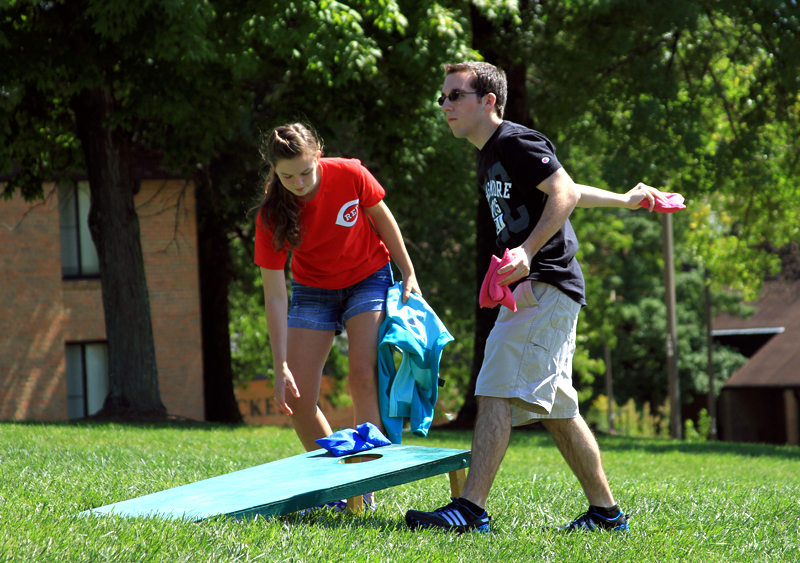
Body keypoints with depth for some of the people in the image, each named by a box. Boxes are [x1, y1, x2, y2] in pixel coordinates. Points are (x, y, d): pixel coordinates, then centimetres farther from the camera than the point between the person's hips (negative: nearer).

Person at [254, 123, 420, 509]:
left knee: (363, 377, -21)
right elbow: (275, 295, -22)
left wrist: (409, 274, 1)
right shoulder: (271, 216, -23)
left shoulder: (349, 175, -25)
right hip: (313, 290, 2)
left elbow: (382, 219, -3)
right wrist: (281, 367, -26)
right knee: (295, 398, -7)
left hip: (369, 278, -1)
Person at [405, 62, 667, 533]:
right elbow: (564, 191, 30)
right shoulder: (490, 157, 21)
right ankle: (606, 512, 17)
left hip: (546, 287, -10)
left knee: (497, 392, -17)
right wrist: (623, 200, 43)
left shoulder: (517, 142, -9)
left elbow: (565, 193, -19)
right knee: (557, 409, 11)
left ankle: (471, 509, -24)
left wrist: (528, 252, -29)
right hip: (533, 291, 10)